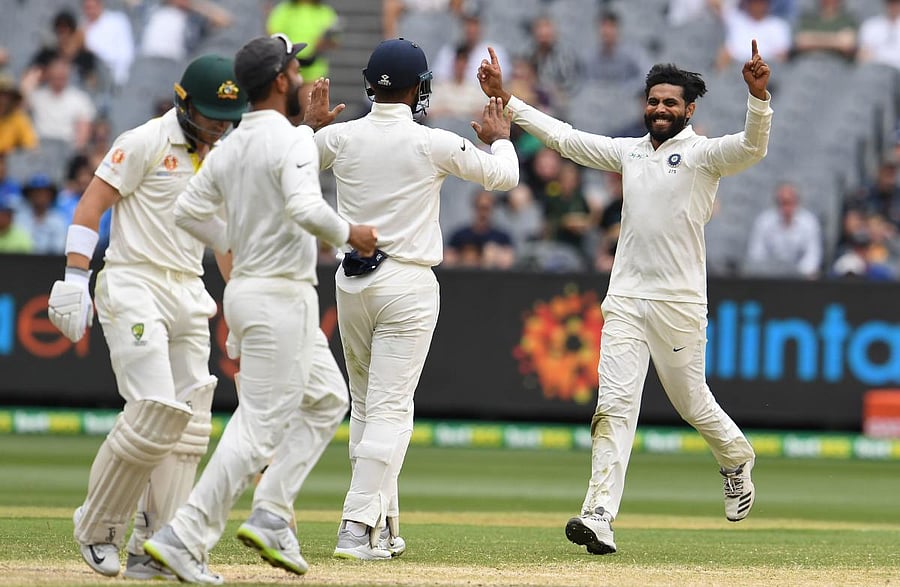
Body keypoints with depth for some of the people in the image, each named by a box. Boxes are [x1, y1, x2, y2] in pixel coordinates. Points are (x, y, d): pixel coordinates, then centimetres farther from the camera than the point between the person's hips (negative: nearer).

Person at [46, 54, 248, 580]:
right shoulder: (145, 143, -7)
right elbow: (90, 206, -10)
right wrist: (76, 282, -18)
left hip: (189, 295, 7)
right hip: (134, 288, -7)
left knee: (188, 422, 1)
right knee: (155, 412, -17)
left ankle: (155, 551, 3)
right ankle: (98, 529, 0)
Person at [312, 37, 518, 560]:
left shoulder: (338, 137, -1)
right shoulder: (435, 144, -9)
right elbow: (503, 176, 4)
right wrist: (500, 138, 23)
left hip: (351, 282, 4)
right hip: (408, 283, -4)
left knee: (367, 406, 16)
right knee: (390, 409, -6)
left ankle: (383, 529, 19)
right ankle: (359, 527, -17)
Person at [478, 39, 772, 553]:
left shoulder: (703, 154, -4)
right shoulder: (630, 151, 13)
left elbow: (752, 147, -24)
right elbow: (564, 137, 16)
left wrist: (758, 96, -42)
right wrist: (506, 99, 12)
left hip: (679, 304, -4)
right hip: (626, 301, 4)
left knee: (692, 402, 8)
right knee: (615, 405, -8)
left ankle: (737, 459, 41)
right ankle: (600, 518, -17)